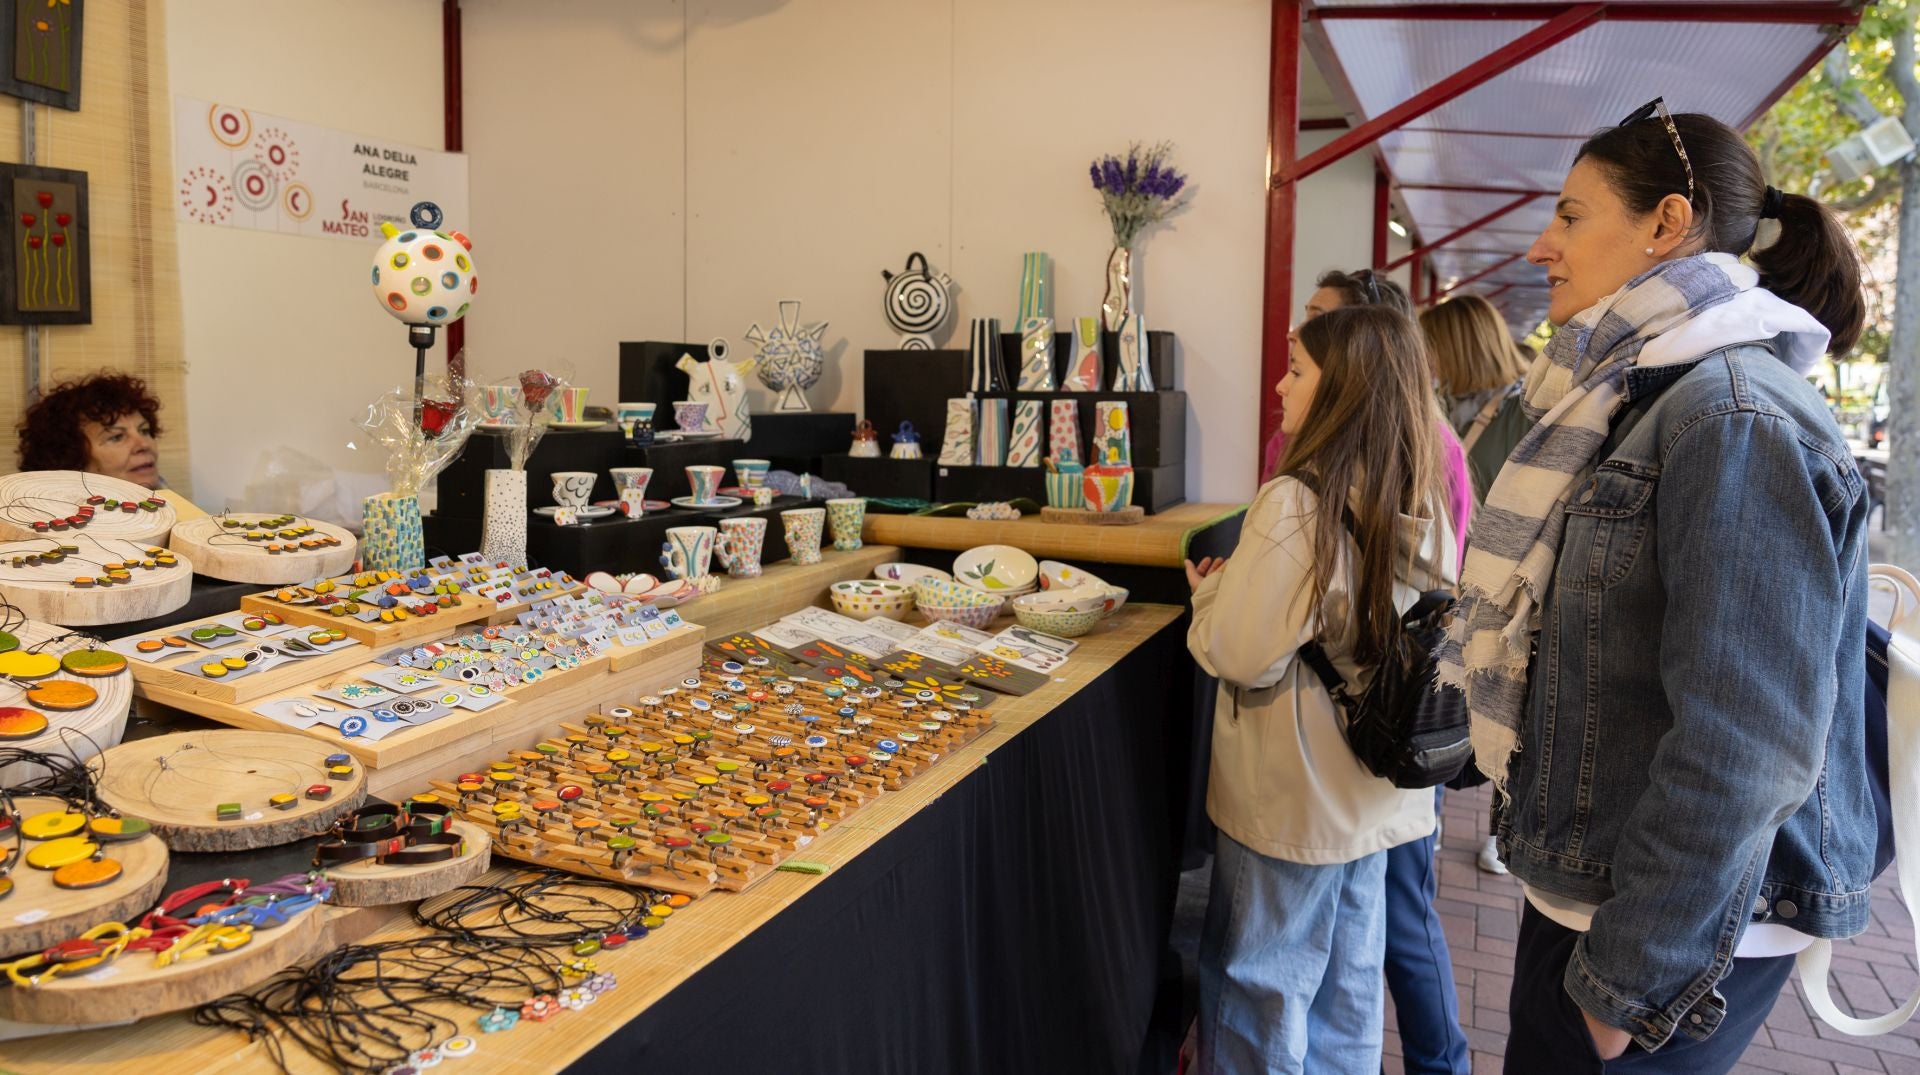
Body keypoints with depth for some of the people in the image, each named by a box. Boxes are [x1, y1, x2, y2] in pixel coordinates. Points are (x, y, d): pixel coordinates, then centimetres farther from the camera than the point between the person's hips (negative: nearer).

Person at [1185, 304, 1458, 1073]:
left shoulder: (1297, 501, -23)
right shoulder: (1418, 501, 0)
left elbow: (1240, 657, -23)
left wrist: (1210, 594, -4)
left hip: (1291, 800, -7)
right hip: (1375, 792, 7)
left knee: (1262, 987, 11)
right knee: (1348, 983, 21)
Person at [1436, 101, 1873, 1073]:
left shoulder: (1738, 418, -22)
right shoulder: (1647, 395, 11)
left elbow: (1743, 748, -26)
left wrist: (1632, 978, -21)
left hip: (1685, 924, -9)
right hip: (1583, 883, 9)